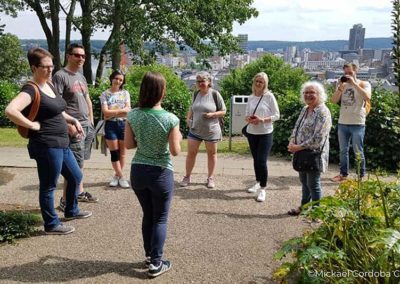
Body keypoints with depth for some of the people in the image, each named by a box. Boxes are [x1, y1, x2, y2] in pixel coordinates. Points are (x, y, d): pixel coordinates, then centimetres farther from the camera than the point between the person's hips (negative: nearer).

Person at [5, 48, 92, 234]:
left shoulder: (49, 85, 12)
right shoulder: (31, 90, -16)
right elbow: (10, 110, -33)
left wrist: (73, 120, 14)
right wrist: (33, 125, -22)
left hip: (62, 144, 10)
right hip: (47, 146, -10)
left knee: (76, 177, 21)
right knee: (48, 186, 4)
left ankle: (71, 211, 41)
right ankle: (51, 225, 20)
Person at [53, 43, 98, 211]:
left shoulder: (81, 77, 16)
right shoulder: (60, 76, -10)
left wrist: (91, 121, 16)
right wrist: (69, 125, -20)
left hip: (87, 126, 8)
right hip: (74, 127, -8)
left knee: (80, 162, 16)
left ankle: (80, 192, 26)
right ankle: (65, 200, -1)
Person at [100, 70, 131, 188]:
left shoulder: (125, 93, 8)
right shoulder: (105, 94, 3)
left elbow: (128, 110, -3)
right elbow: (105, 112, -8)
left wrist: (112, 113, -12)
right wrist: (121, 110, -9)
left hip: (123, 124, 2)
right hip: (110, 125, -1)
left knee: (122, 152, 6)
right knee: (114, 152, 0)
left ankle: (117, 175, 19)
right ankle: (121, 177, 9)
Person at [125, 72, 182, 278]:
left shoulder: (133, 115, -6)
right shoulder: (170, 119, -16)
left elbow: (128, 144, 1)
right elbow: (175, 151, -13)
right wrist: (178, 138, 7)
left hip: (138, 171, 4)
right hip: (160, 173, -4)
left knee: (147, 215, 21)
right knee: (160, 219, 11)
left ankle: (149, 255, 33)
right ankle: (156, 263, 15)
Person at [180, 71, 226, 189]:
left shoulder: (215, 94, -12)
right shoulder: (196, 93, 2)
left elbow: (223, 111, -7)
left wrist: (212, 114, -22)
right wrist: (188, 118, 2)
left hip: (211, 131, -3)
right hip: (195, 129, 4)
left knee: (211, 154, 10)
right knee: (191, 153, 5)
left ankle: (210, 178, 23)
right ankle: (187, 177, 19)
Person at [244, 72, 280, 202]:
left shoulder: (269, 96, -7)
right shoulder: (251, 97, 6)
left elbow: (276, 115, -7)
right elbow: (247, 115, 11)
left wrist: (262, 120, -21)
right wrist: (249, 119, -12)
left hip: (265, 133, -5)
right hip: (252, 132, 5)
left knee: (262, 161, -9)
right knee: (255, 160, 15)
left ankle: (263, 189, 1)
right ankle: (258, 182, 33)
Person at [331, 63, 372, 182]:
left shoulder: (364, 84, -1)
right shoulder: (342, 85, 10)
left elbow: (368, 98, -20)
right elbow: (334, 101, 1)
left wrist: (354, 83, -20)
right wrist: (340, 87, -12)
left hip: (357, 124, -4)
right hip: (342, 123, 4)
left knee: (358, 152, 1)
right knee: (343, 151, 12)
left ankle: (361, 176, 11)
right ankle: (343, 173, 22)